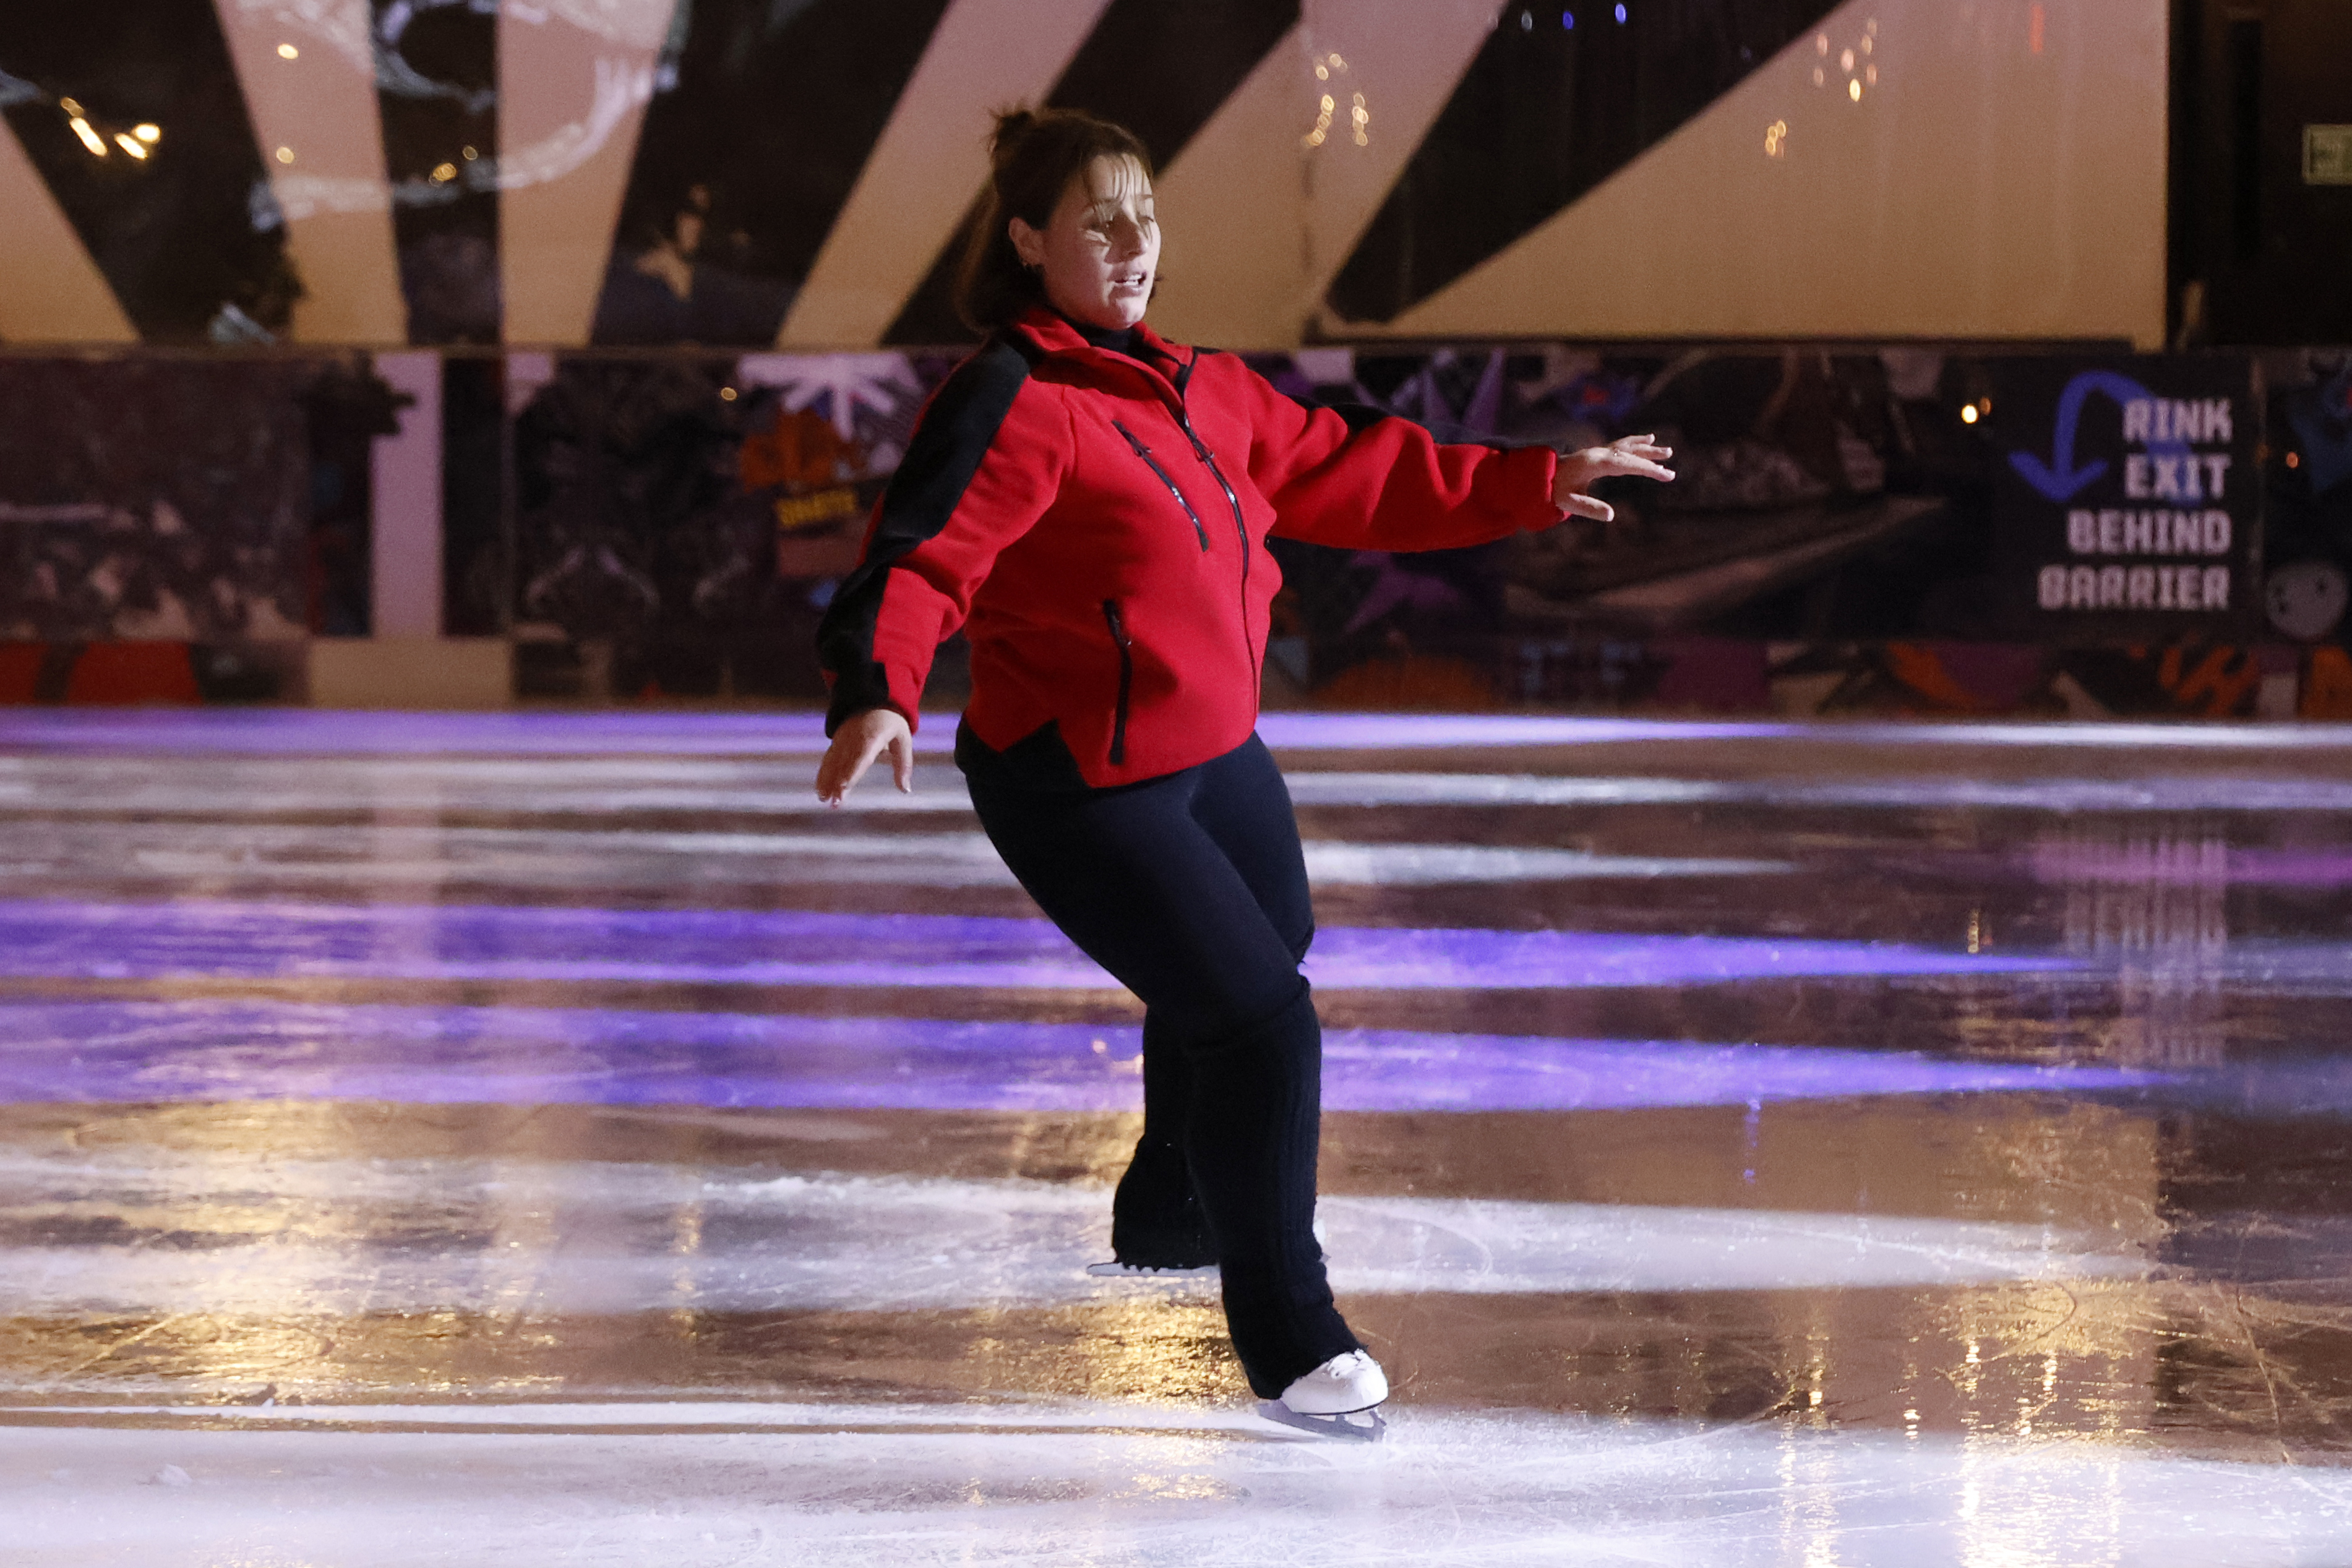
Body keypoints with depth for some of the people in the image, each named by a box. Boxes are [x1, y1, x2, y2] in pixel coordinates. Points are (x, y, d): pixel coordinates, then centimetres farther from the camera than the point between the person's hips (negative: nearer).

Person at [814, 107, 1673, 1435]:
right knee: (1262, 1025, -16)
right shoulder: (1013, 406, -21)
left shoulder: (1196, 388, 6)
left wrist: (1532, 483, 19)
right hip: (1085, 792, -10)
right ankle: (1288, 1340, 2)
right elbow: (924, 561, -33)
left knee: (1269, 951, 32)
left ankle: (1170, 1215, 59)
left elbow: (1348, 472, 17)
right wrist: (879, 695, -51)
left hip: (1220, 759, 10)